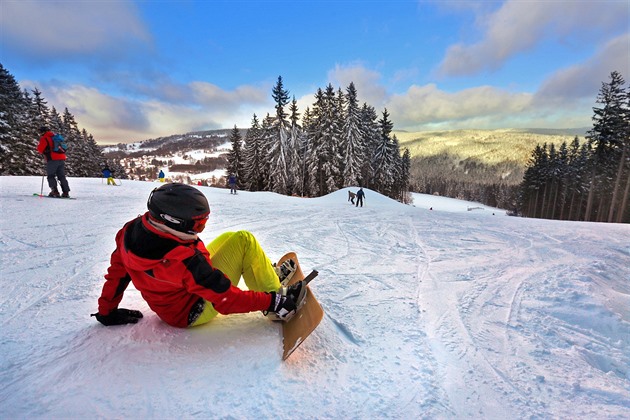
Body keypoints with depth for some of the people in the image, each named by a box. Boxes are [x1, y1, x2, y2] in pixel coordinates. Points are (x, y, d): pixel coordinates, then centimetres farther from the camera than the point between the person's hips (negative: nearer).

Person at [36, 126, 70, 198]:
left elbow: (40, 149, -3)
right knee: (62, 176, 7)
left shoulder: (44, 138, 0)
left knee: (51, 176, 3)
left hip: (52, 159, -6)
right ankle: (66, 192, 1)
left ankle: (55, 191, -7)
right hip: (62, 159, 6)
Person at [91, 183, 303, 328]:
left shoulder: (133, 229, -17)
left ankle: (268, 274, 25)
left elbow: (117, 271, -2)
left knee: (228, 238, 11)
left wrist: (107, 311, 15)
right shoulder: (184, 261, -39)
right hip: (191, 314, -8)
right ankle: (278, 306, -2)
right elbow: (226, 301, -31)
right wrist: (271, 302, -22)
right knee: (243, 241, -15)